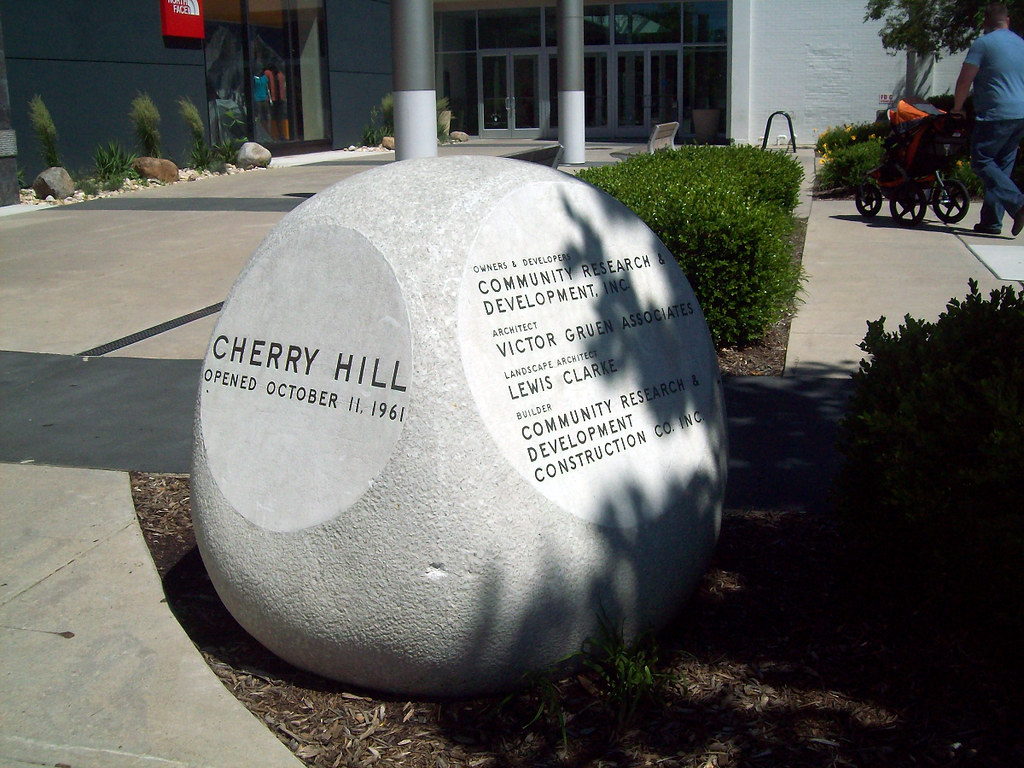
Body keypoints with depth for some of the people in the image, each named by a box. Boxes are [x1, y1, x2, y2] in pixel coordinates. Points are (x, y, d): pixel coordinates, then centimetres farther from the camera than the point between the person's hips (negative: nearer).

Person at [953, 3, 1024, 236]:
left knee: (982, 161, -4)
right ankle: (991, 221, 9)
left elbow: (965, 80, -6)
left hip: (996, 114, -7)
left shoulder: (983, 43, -5)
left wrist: (957, 108, 8)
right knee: (1002, 166, 10)